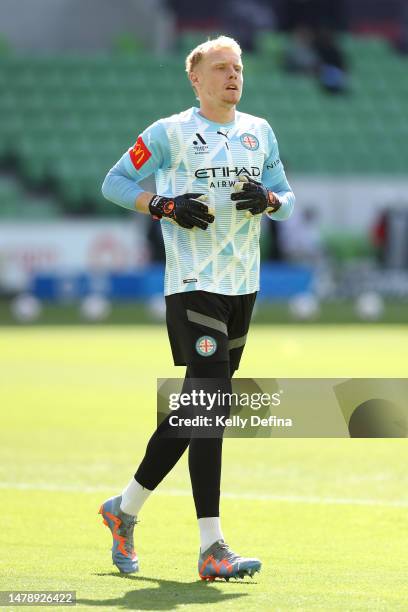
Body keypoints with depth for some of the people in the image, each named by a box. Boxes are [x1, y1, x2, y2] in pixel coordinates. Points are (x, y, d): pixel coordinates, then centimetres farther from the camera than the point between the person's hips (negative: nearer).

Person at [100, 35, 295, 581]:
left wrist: (267, 199, -8)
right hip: (193, 285, -6)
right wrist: (165, 206, -12)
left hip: (242, 287, 6)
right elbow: (114, 182, 3)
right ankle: (212, 549, -18)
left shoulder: (260, 131, 12)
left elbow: (287, 202, 15)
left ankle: (125, 509, 29)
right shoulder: (170, 133, -3)